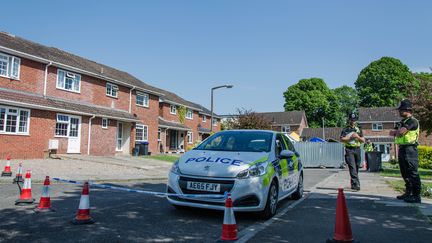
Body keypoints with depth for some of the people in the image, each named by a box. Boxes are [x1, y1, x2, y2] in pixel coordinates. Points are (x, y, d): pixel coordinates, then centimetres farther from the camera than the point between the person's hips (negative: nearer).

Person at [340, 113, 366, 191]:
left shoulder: (358, 129, 15)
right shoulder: (345, 129, 4)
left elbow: (363, 140, 14)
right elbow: (341, 139, -4)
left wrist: (358, 137, -4)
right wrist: (350, 137, -12)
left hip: (357, 149, 4)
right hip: (349, 150, -4)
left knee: (357, 167, 8)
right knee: (352, 167, -13)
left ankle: (353, 184, 22)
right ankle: (356, 184, -19)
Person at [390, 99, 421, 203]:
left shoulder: (412, 121, -11)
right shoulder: (402, 122, 20)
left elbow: (400, 132, -21)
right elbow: (392, 132, 16)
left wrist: (396, 131, 1)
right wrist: (398, 132, -4)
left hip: (410, 149, -10)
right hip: (402, 149, 10)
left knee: (412, 173, -7)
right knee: (405, 173, 14)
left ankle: (416, 196, -3)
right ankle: (408, 193, 24)